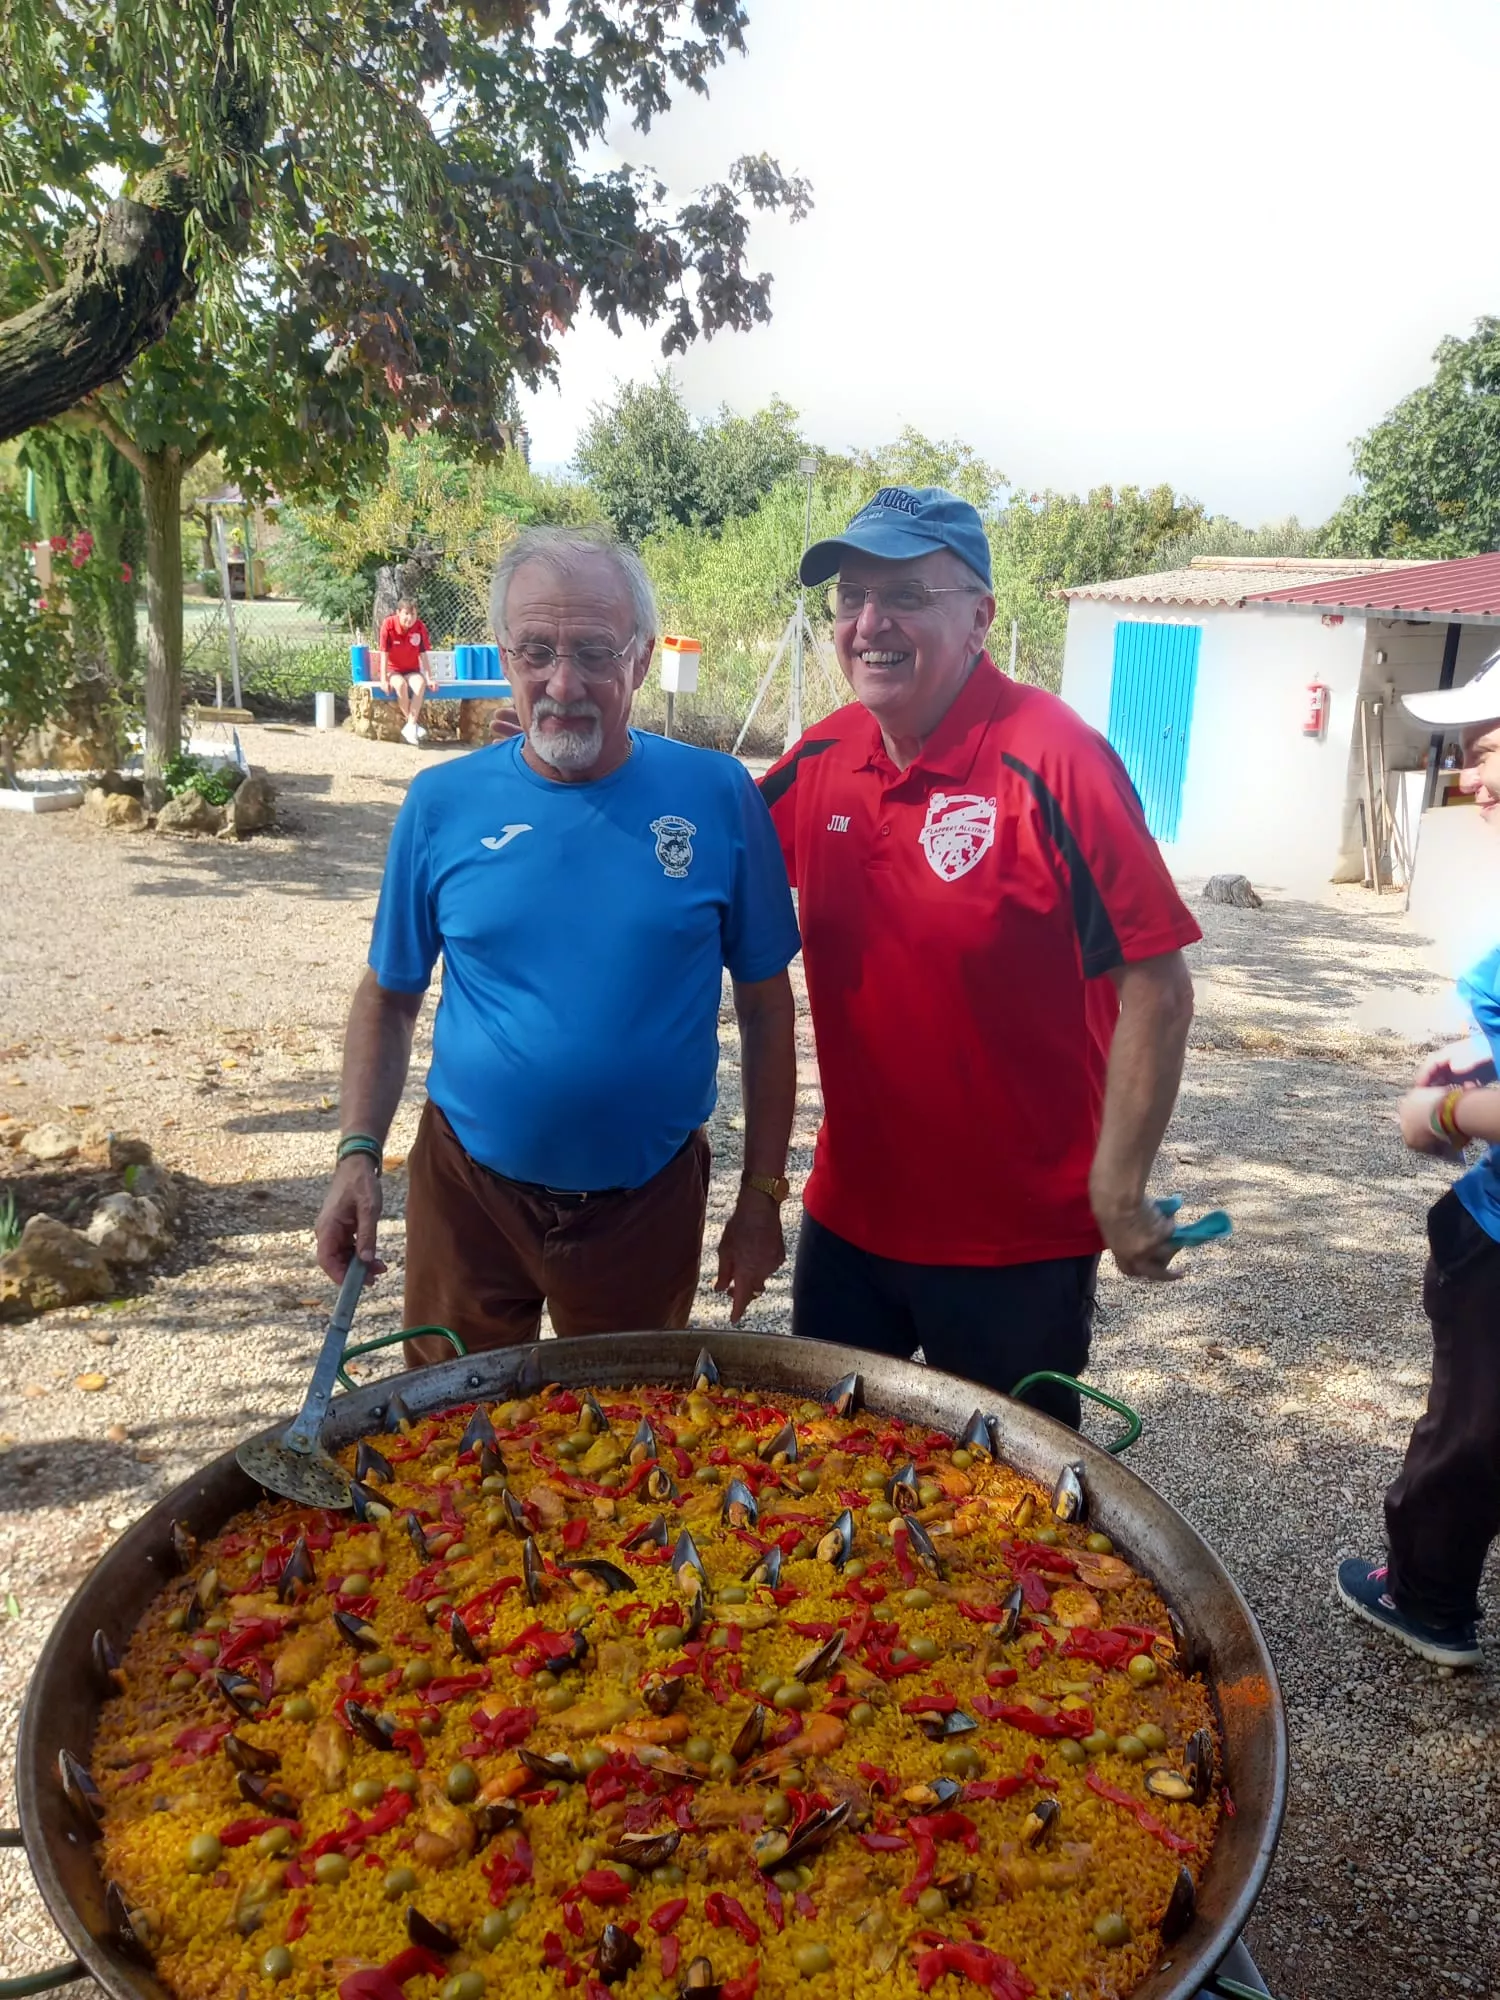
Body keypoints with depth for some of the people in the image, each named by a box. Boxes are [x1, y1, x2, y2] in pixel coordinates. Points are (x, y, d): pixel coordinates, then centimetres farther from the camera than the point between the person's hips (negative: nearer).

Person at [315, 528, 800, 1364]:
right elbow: (389, 998, 4)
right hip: (468, 1191, 1)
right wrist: (359, 1154, -7)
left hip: (649, 1201, -1)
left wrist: (762, 1198, -2)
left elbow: (766, 1004, -3)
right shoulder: (443, 803, -5)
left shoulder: (717, 795, -8)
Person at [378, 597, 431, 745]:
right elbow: (384, 654, -15)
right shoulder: (389, 625, -16)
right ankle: (413, 723, -23)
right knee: (401, 684, -36)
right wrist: (384, 679, -21)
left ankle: (410, 725, -32)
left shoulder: (420, 627, -9)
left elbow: (423, 654, -3)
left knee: (421, 683, -32)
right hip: (393, 670, -2)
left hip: (412, 670, 2)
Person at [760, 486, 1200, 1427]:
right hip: (848, 1214, 6)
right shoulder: (820, 761, -2)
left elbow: (1157, 988, -19)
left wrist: (1119, 1191, -17)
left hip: (1018, 1240, -5)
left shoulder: (1052, 762, -19)